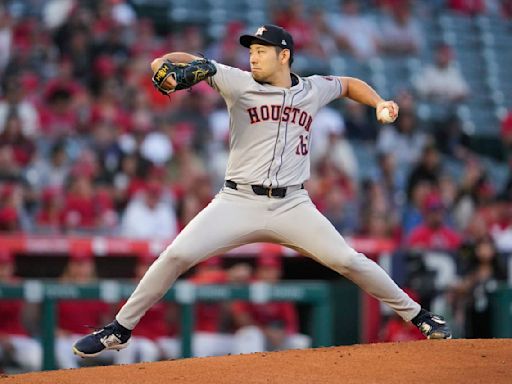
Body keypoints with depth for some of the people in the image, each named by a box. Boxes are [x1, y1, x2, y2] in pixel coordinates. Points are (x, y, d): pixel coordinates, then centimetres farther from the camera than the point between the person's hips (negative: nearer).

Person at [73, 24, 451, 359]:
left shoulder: (313, 90, 8)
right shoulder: (239, 83, 1)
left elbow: (349, 84, 27)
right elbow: (191, 61, -3)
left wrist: (379, 102, 9)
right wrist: (163, 64, -25)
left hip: (292, 205, 1)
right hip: (238, 203, -1)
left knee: (349, 261, -8)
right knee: (177, 255, -14)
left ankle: (416, 315, 10)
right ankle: (119, 329, -1)